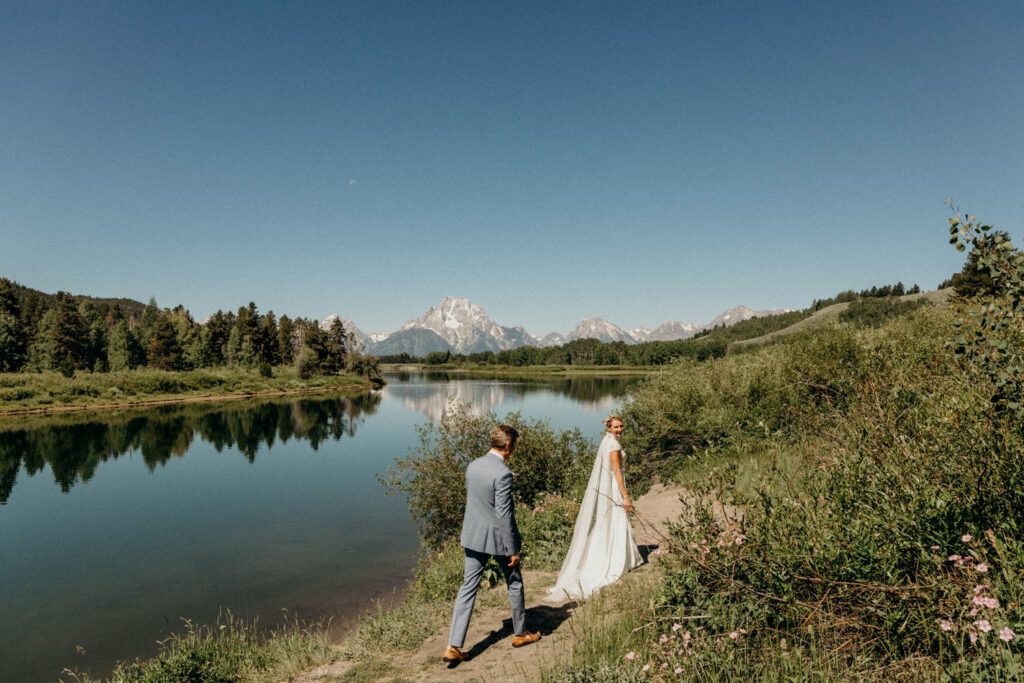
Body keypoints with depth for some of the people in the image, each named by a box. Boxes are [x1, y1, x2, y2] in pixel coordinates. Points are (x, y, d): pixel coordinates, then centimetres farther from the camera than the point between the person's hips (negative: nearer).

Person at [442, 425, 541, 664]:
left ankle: (453, 647, 8)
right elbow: (504, 514, -22)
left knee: (468, 587, 9)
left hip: (473, 536, 6)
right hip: (497, 537, -6)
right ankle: (520, 634, 34)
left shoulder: (472, 466, 1)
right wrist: (512, 549, -13)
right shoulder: (502, 473, -23)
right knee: (514, 584, 16)